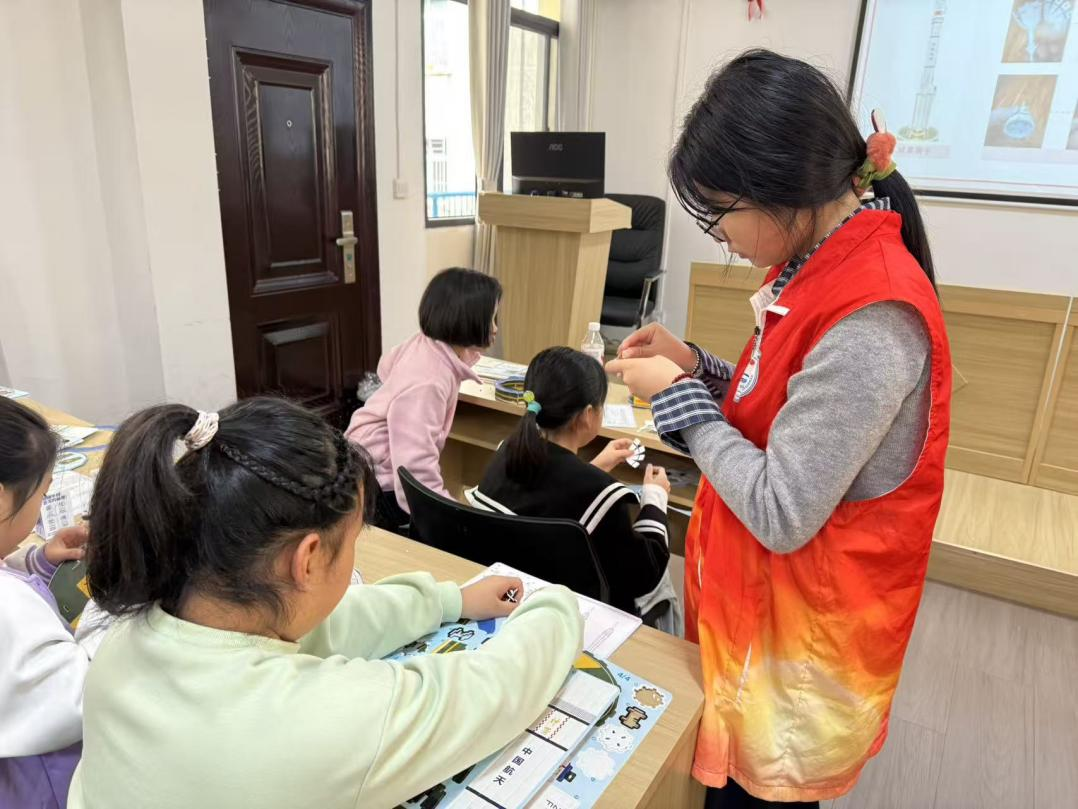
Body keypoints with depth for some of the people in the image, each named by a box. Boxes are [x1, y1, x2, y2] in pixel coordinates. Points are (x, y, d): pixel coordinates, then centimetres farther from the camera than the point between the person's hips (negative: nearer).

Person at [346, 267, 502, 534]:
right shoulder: (427, 383, -32)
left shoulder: (425, 345, -3)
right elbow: (419, 480, -38)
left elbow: (387, 367, 22)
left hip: (384, 472, 9)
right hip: (373, 487, -9)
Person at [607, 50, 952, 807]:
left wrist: (677, 396, -18)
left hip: (805, 628, -8)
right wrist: (697, 367, -2)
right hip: (766, 601, 8)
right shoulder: (832, 268, 1)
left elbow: (781, 515, -26)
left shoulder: (869, 318, -30)